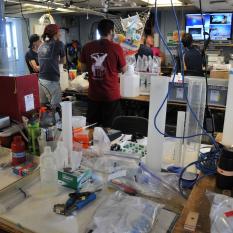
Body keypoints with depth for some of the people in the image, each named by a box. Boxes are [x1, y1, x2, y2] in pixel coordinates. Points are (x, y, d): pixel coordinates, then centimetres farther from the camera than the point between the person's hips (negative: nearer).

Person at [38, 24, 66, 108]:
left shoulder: (41, 46, 15)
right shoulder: (58, 44, -1)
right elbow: (63, 61, 11)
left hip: (41, 79, 7)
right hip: (51, 80, -7)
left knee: (43, 105, 12)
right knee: (55, 107, -2)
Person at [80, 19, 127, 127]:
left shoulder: (87, 47, -2)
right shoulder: (116, 48, -10)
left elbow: (83, 69, 7)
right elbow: (123, 70, 0)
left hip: (93, 95, 3)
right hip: (111, 95, -3)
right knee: (110, 128, 9)